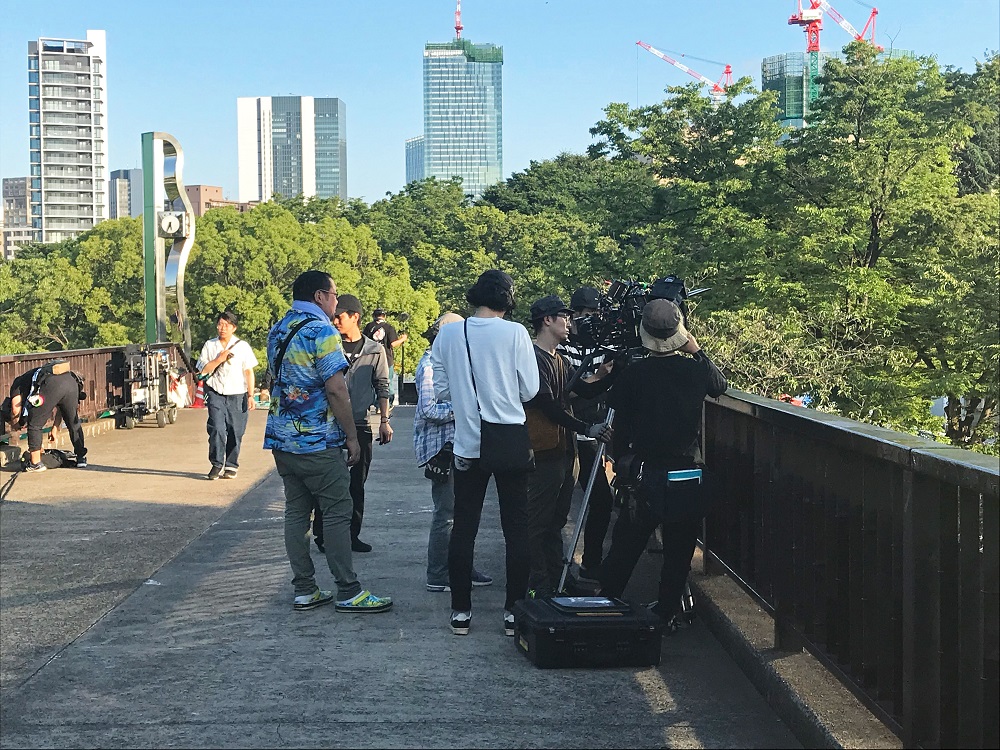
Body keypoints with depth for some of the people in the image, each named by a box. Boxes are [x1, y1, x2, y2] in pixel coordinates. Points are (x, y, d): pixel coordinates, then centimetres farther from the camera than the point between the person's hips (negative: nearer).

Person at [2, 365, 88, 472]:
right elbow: (59, 406, 42)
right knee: (73, 423, 24)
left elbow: (16, 410, 14)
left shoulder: (18, 383, 28)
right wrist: (55, 429, 45)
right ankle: (81, 458, 30)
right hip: (72, 381, 6)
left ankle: (35, 463, 11)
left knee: (35, 425, 10)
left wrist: (14, 423, 36)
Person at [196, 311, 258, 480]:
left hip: (237, 395, 0)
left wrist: (250, 396, -1)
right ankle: (216, 464, -3)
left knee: (235, 432, 1)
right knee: (216, 429, -13)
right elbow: (203, 370, 6)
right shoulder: (209, 345, 9)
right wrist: (219, 360, -8)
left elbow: (248, 372, 5)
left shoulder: (242, 346, 5)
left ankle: (231, 466, 14)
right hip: (216, 394, 0)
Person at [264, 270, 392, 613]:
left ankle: (304, 591, 12)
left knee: (296, 512, 9)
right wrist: (352, 437, -11)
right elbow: (336, 389, -18)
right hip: (317, 442, -8)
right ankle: (348, 592, 1)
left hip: (282, 439, 8)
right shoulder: (321, 331, -13)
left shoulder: (278, 330, 13)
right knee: (337, 512, -2)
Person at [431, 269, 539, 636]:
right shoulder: (514, 333, -9)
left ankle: (460, 612, 11)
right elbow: (529, 390, -5)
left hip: (467, 444, 2)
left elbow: (440, 390, 4)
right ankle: (515, 611, 8)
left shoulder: (448, 334, -2)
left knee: (463, 528, 9)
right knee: (516, 528, 7)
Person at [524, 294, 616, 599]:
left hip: (565, 450, 10)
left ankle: (555, 579, 21)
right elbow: (548, 406, -18)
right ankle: (537, 585, -3)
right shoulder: (534, 358, -12)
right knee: (538, 522, -5)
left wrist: (610, 374, 2)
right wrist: (587, 429, -20)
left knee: (556, 521, 14)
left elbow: (586, 389, 18)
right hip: (545, 452, -10)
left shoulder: (559, 361, 19)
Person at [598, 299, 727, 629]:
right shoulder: (695, 370, -5)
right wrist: (697, 351, 19)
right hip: (687, 476, 1)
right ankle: (666, 615, 16)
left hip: (646, 474, -1)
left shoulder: (634, 373, -9)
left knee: (624, 548, 11)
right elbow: (721, 385, 18)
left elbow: (620, 422, -4)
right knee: (679, 551, 12)